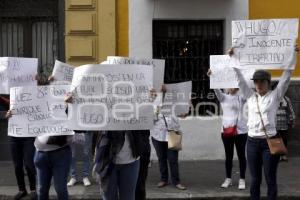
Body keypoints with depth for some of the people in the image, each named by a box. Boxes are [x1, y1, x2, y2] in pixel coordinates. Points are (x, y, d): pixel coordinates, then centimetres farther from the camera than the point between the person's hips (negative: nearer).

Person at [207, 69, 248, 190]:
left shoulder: (241, 97, 1)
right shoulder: (223, 97, 4)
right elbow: (216, 88, -12)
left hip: (240, 130, -2)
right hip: (226, 130, 2)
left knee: (241, 155, 4)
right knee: (228, 156, 11)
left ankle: (242, 180, 13)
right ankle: (228, 179, 21)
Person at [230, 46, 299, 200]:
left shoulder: (275, 96, 2)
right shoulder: (250, 96, 8)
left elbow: (286, 75, -2)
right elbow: (240, 78, 7)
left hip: (270, 141, -2)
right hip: (252, 142, 3)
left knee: (270, 179, 5)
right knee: (255, 179, 11)